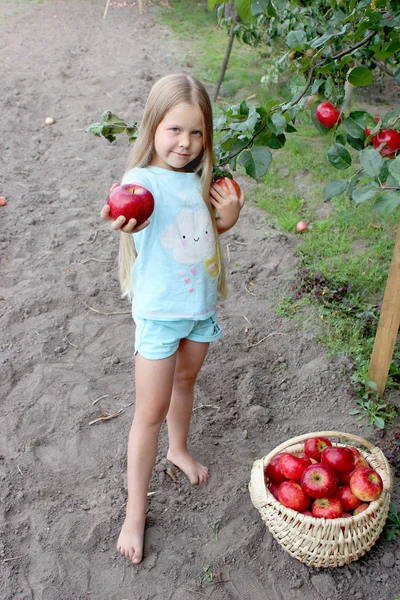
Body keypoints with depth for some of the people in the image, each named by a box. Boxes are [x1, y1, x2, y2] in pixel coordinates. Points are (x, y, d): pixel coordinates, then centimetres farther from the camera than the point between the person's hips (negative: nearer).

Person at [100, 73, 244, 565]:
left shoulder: (198, 180, 1)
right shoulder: (142, 179, -18)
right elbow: (137, 213, -41)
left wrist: (228, 219, -6)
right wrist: (124, 222, -65)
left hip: (201, 305, 6)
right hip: (159, 311, -5)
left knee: (185, 380, 25)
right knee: (151, 413, 1)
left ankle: (178, 449, 52)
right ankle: (135, 510, 19)